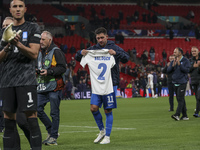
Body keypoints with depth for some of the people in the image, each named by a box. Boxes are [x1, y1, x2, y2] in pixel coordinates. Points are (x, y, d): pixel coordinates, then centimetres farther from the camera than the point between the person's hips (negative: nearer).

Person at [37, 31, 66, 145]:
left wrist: (49, 72, -21)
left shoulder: (56, 52, -7)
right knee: (38, 109, 3)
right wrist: (37, 71, 8)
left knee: (54, 112, -3)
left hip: (54, 86, -8)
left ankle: (54, 137, 2)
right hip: (43, 87, 8)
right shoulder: (41, 52, 18)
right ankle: (51, 131, 18)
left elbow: (62, 68, -14)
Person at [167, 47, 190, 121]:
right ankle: (185, 115, 12)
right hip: (175, 83, 6)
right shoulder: (173, 62, 12)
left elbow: (187, 70, -14)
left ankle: (177, 114, -22)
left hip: (182, 82, -6)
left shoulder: (185, 61, -3)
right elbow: (168, 70, 5)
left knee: (180, 99, -13)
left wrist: (179, 64, -19)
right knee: (180, 99, 8)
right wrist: (173, 65, -12)